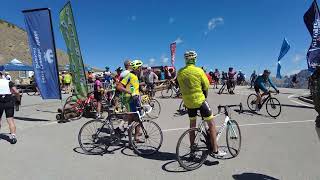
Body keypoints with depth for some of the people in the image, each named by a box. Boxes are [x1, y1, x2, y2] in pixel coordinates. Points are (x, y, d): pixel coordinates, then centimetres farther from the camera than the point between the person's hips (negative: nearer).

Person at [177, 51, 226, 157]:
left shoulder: (180, 72, -2)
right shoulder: (199, 71, -12)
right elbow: (206, 86, -3)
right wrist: (205, 95, 15)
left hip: (187, 101, 5)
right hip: (199, 100, -5)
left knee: (192, 123, 22)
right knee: (211, 124, 7)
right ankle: (215, 150, 9)